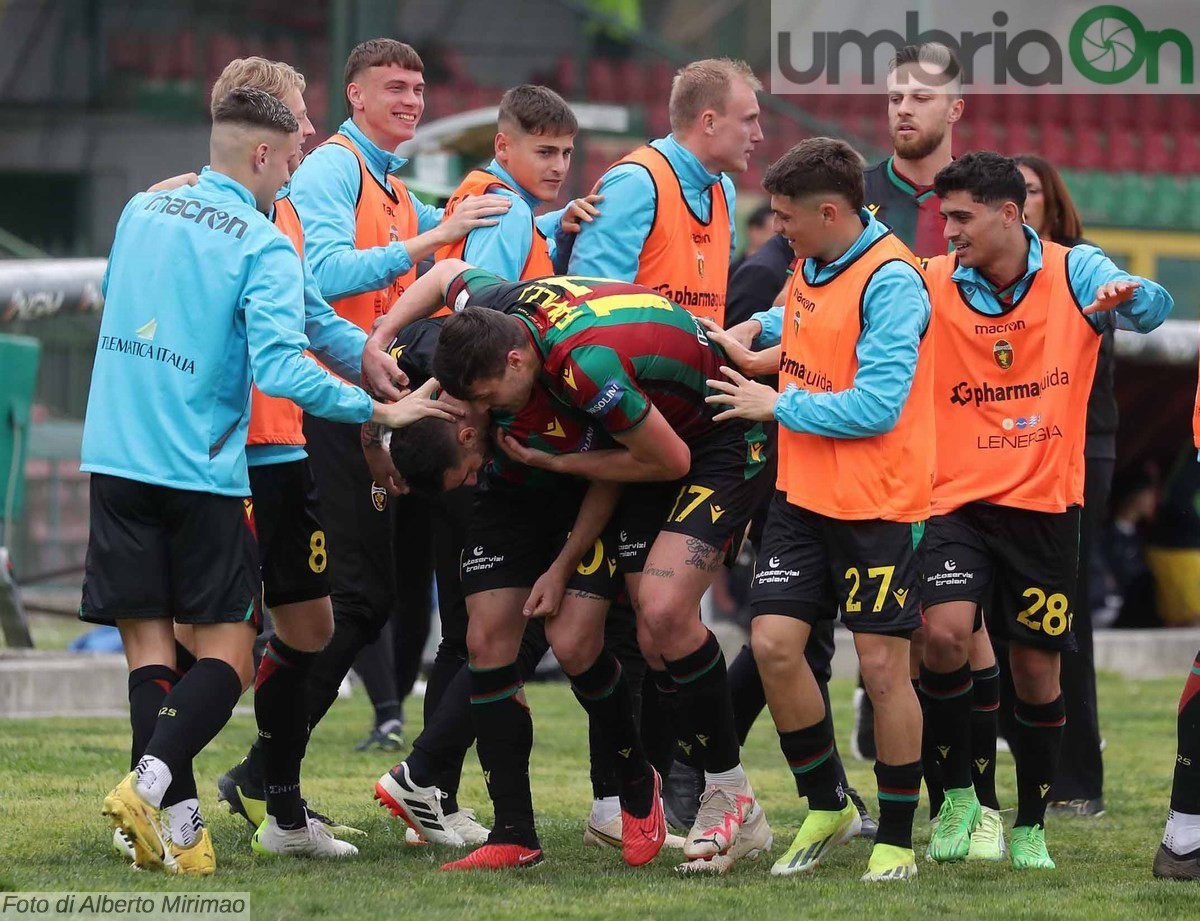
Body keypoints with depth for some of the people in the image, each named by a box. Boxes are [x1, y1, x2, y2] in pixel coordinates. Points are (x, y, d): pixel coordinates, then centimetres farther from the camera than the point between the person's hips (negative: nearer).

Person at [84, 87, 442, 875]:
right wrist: (381, 411, -13)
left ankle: (175, 824, -6)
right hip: (202, 470, -5)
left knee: (148, 639, 5)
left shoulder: (141, 211, 10)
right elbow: (281, 368, -19)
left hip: (116, 457, 5)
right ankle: (153, 779, -21)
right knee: (228, 650, 3)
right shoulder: (265, 247, -8)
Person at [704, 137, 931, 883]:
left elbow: (875, 406, -23)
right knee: (773, 643, -1)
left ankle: (897, 841, 10)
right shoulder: (811, 266, 7)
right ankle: (828, 808, 17)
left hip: (878, 506, -7)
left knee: (882, 663, -2)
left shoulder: (891, 281, -19)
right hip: (804, 496, 7)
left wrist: (777, 405, -14)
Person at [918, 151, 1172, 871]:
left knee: (1038, 669, 6)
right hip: (959, 499, 0)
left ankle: (1031, 827, 25)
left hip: (1046, 502, 0)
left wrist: (1128, 294, -44)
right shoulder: (931, 285, -3)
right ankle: (958, 795, 1)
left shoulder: (1074, 271, -5)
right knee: (945, 632, -21)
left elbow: (1154, 309, -20)